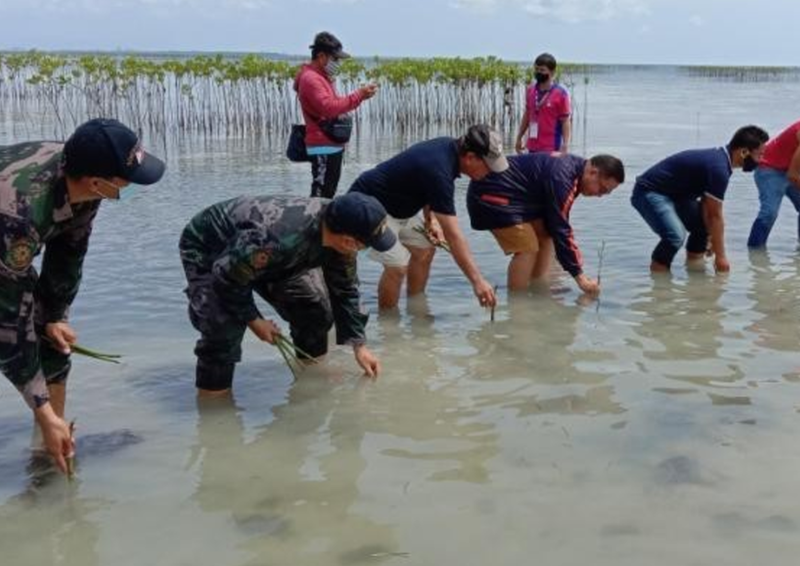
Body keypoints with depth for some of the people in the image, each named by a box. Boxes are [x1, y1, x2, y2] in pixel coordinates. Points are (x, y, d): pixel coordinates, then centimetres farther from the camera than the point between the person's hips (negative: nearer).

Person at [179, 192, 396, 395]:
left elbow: (345, 289, -5)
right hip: (206, 249, -7)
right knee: (225, 326, -25)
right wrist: (254, 320, -20)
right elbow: (227, 279, -33)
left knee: (317, 309, 1)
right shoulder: (280, 238, -47)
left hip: (258, 253, 7)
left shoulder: (339, 227, -21)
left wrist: (359, 346, -4)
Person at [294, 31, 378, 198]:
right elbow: (329, 108, -27)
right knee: (321, 194, -10)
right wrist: (359, 95, -26)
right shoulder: (310, 79, -15)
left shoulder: (321, 77, 18)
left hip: (332, 145, 11)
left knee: (328, 193, 14)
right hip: (323, 148, -10)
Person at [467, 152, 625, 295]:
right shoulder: (561, 177, -27)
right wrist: (579, 275, -21)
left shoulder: (573, 167, 4)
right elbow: (560, 229, -25)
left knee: (545, 236, 7)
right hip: (492, 194, -11)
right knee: (527, 248, -17)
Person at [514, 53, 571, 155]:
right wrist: (519, 138, 18)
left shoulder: (561, 93, -10)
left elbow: (566, 121, -9)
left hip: (551, 149, -6)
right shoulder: (530, 90, 7)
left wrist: (565, 146, -16)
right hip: (533, 147, 6)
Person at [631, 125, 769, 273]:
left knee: (703, 224, 12)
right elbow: (716, 216, -20)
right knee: (676, 236, -28)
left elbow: (706, 206, 7)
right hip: (649, 193, -11)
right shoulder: (718, 168, -26)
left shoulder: (719, 157, 4)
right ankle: (658, 271, -8)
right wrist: (720, 256, -12)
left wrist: (710, 239, 1)